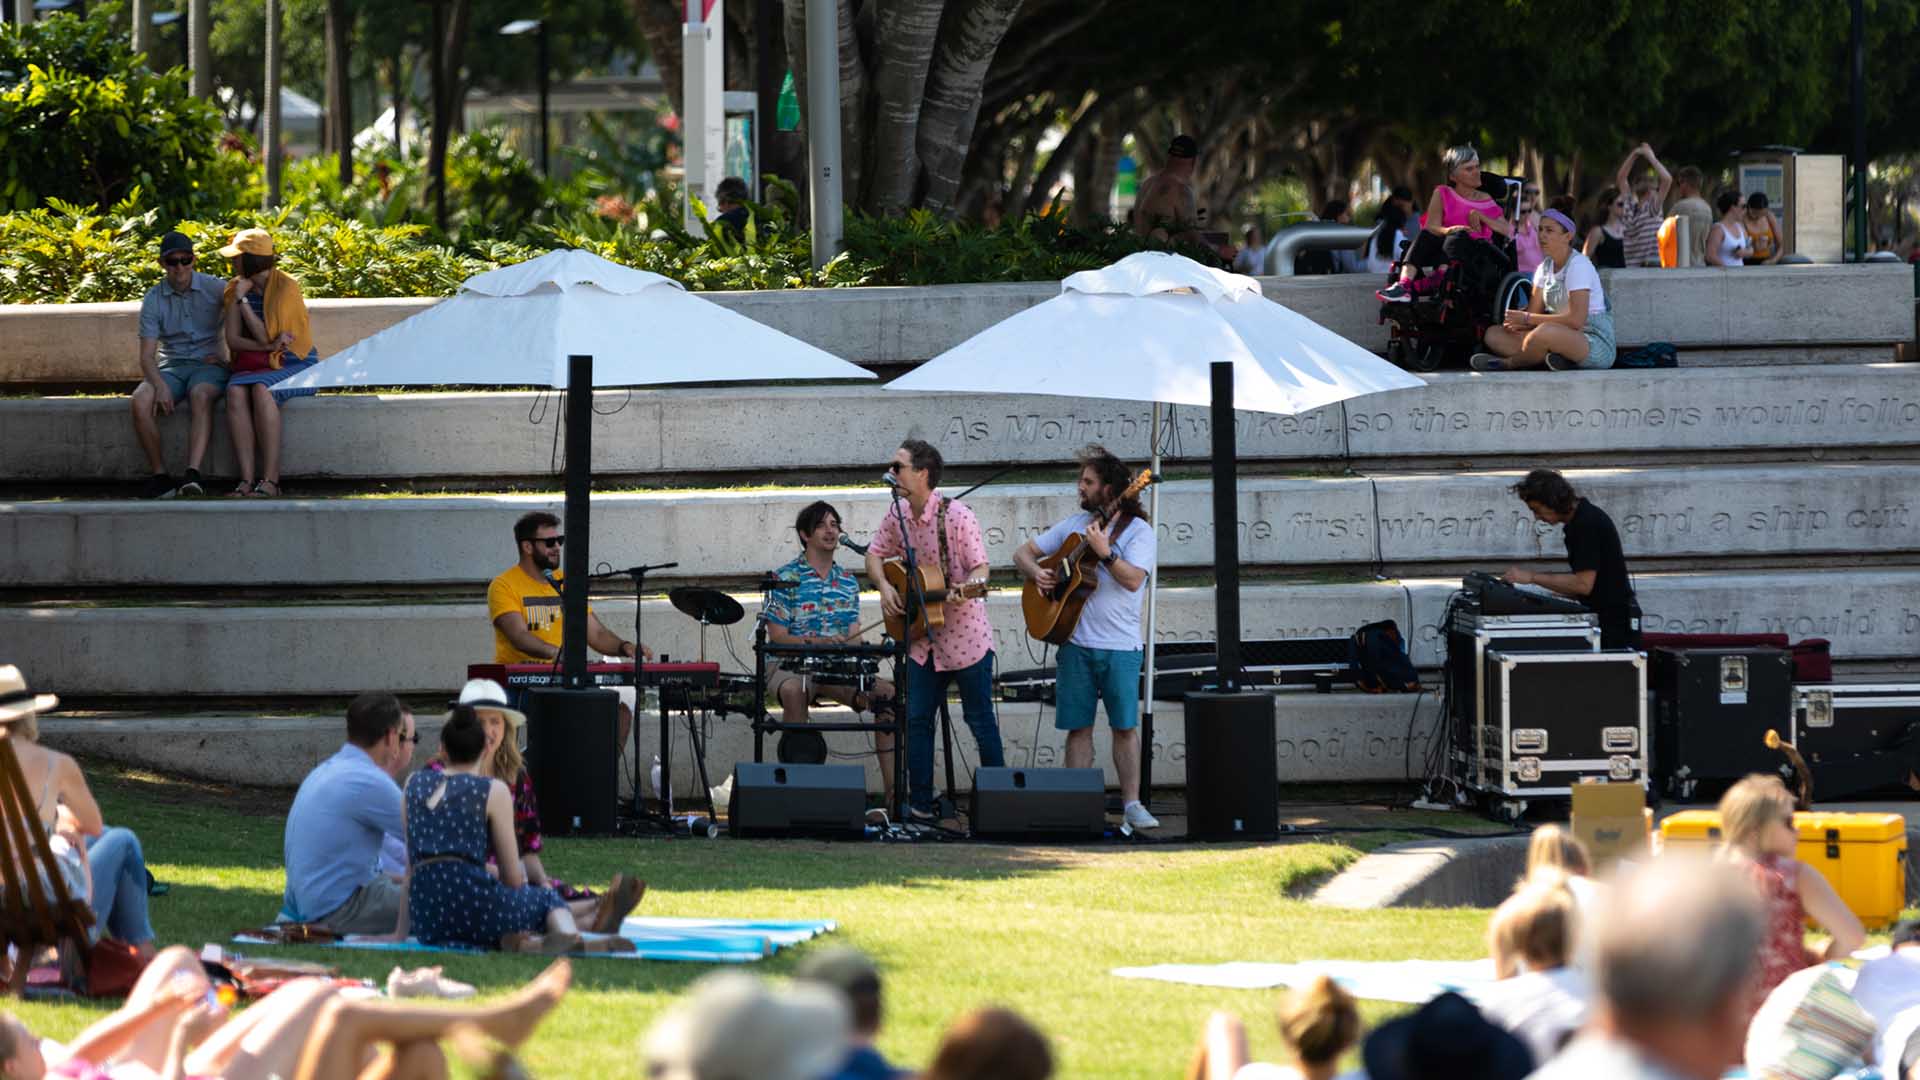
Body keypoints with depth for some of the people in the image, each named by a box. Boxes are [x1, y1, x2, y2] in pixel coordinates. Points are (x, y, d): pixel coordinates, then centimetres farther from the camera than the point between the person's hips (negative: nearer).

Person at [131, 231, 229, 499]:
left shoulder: (214, 288, 2)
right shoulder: (153, 300, 4)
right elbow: (147, 354, -3)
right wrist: (160, 385, -21)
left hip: (208, 365, -2)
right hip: (171, 367, 2)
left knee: (200, 396, -38)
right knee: (140, 400, -30)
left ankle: (192, 474, -49)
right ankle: (160, 475, -24)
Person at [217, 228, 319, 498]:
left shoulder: (286, 287, -11)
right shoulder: (236, 288, 7)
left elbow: (263, 336, -17)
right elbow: (233, 340, 1)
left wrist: (242, 299, -13)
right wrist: (269, 345, -15)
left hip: (294, 365, -4)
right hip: (255, 365, 4)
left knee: (261, 390, -36)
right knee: (235, 392, -30)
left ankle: (271, 479, -35)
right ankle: (247, 480, -36)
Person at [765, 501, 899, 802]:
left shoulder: (848, 582, 13)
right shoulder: (786, 579, -3)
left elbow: (853, 636, 11)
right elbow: (777, 638, -8)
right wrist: (817, 642, -24)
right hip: (791, 666, -5)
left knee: (887, 694, -18)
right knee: (794, 691, -40)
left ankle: (893, 791, -20)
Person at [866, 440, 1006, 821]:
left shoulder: (957, 516, -16)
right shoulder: (897, 515, 3)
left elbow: (980, 567, -15)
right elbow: (875, 555, 14)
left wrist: (967, 588, -36)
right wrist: (884, 586, -5)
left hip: (965, 633, -6)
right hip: (923, 638, 6)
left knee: (980, 719, 1)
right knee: (917, 718, 5)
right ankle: (920, 803, 10)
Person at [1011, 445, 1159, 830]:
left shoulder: (1138, 531, -3)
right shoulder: (1075, 524, 13)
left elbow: (1133, 580, -17)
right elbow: (1024, 553, 19)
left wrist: (1103, 552, -26)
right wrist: (1036, 572, -1)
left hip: (1120, 646, -4)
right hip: (1075, 641, 4)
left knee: (1125, 726, -4)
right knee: (1078, 726, 4)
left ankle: (1131, 803, 1)